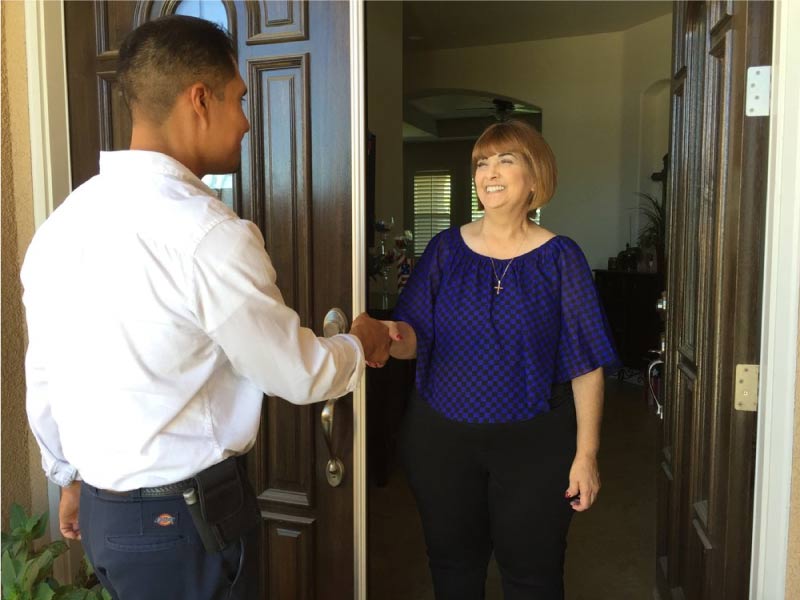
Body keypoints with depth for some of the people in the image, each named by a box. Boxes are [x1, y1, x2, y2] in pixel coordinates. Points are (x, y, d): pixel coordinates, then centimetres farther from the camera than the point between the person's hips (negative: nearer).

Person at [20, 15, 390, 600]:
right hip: (187, 518, -7)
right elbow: (299, 375, -13)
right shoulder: (212, 235, -24)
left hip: (100, 507, 7)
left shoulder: (60, 224, -1)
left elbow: (43, 377, 8)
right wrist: (360, 345, 7)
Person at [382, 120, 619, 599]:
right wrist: (396, 339, -26)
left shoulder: (560, 258, -6)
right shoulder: (446, 249, 1)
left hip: (533, 445, -2)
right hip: (441, 438, 2)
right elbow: (415, 339, -3)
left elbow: (586, 366, -6)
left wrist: (586, 455, -8)